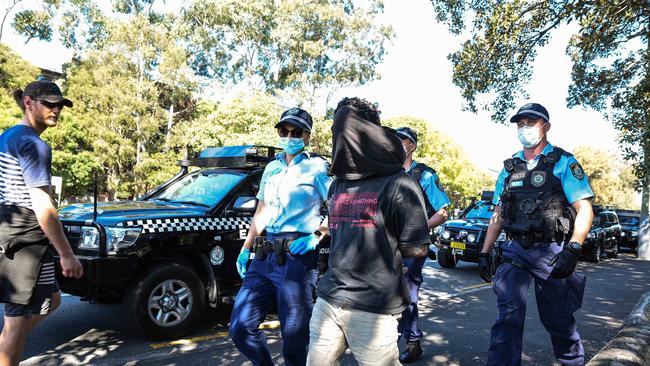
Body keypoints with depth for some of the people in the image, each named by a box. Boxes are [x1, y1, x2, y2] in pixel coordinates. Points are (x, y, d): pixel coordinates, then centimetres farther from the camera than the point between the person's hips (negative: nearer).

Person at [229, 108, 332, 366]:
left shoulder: (317, 167, -1)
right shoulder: (272, 168, 17)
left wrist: (316, 235, -17)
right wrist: (245, 249, 17)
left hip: (297, 259, -6)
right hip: (264, 257, 6)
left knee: (294, 336, 2)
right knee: (241, 327, 5)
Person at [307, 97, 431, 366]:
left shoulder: (397, 184, -9)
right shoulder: (337, 185, 13)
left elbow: (417, 249, -8)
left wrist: (382, 245, 2)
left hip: (373, 307, -6)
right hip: (328, 298, 6)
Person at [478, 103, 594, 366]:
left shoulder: (563, 162, -1)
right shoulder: (509, 168, 11)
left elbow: (585, 209, -9)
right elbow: (498, 215, 14)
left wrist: (573, 249, -23)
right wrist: (484, 252, 9)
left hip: (552, 252, -3)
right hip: (516, 250, 3)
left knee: (557, 318, 11)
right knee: (508, 314, -7)